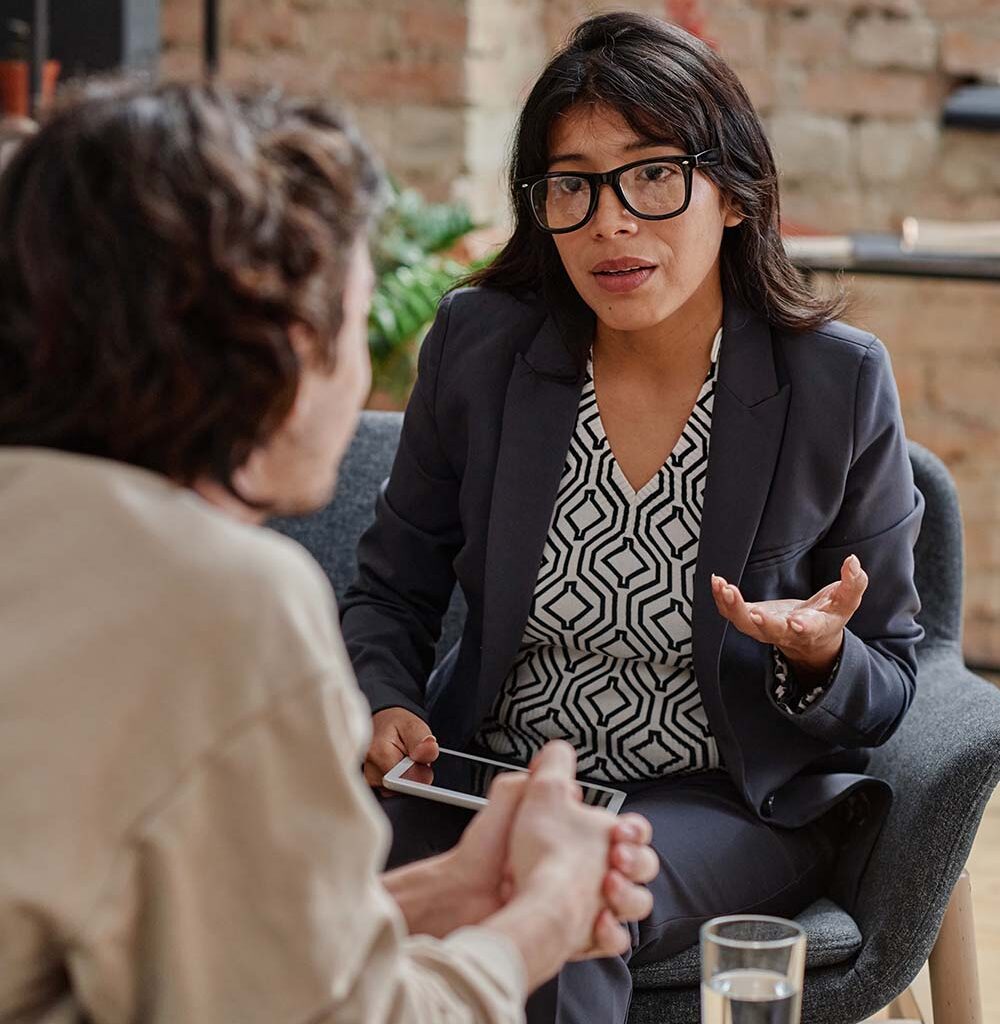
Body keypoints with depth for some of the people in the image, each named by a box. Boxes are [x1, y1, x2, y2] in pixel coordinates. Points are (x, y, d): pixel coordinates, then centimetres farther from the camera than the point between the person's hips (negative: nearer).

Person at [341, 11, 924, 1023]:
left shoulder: (838, 382, -9)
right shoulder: (479, 343, -4)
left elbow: (886, 691, 0)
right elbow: (391, 589, 10)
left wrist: (822, 656, -23)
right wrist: (386, 709, -10)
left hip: (732, 803, -2)